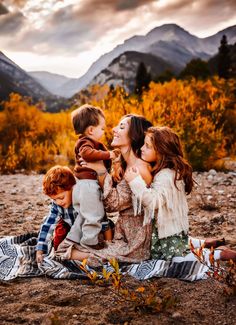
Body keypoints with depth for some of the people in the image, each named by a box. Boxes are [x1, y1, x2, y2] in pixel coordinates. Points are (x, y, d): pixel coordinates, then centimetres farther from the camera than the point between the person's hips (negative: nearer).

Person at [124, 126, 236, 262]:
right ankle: (203, 244, 32)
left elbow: (153, 202, -38)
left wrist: (135, 181, -39)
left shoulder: (166, 176, -29)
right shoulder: (159, 170, 1)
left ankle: (221, 253, 7)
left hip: (170, 228, -10)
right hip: (168, 226, 10)